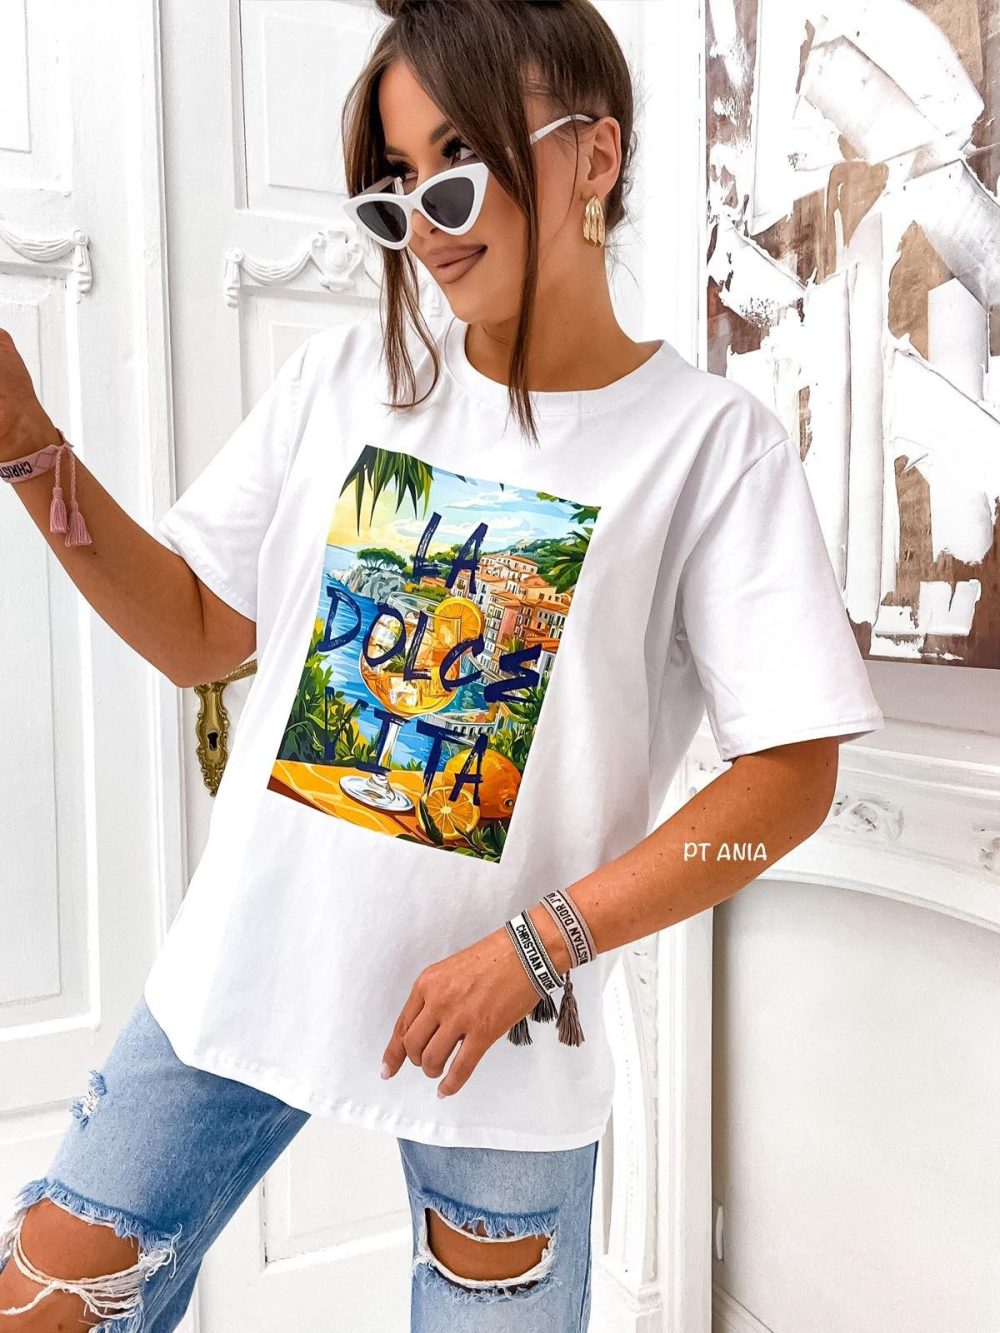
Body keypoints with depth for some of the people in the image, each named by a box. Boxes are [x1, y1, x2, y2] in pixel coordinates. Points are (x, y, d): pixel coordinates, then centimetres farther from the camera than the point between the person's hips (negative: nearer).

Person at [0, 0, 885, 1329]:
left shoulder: (712, 441, -11)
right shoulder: (340, 378, 0)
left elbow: (791, 773, -12)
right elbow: (200, 635, 6)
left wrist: (539, 945, -19)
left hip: (502, 1027, -2)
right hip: (244, 969, 4)